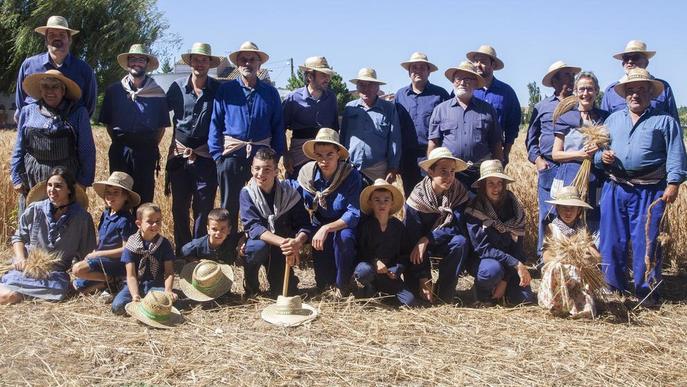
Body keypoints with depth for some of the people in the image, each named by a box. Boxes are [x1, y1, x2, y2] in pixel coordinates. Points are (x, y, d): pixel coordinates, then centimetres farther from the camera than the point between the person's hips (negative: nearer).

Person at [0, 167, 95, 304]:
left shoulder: (82, 218, -2)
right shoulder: (34, 210, 2)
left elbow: (85, 254, 6)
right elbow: (18, 237, 14)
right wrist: (21, 259, -3)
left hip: (56, 274, 0)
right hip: (26, 268, 0)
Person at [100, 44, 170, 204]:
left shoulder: (158, 93, 3)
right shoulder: (113, 90, 5)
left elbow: (162, 125, 7)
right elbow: (107, 122, 10)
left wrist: (152, 146, 2)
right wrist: (119, 142, 4)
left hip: (146, 152, -1)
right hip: (120, 151, 1)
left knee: (144, 197, 3)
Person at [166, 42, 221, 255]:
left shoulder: (218, 89, -1)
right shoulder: (177, 87, 2)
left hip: (205, 155, -2)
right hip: (179, 153, 2)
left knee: (204, 206, 1)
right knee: (179, 205, 8)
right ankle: (182, 250, 20)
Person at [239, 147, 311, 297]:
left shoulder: (289, 192, -12)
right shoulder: (247, 193, -15)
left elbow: (304, 226, -16)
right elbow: (253, 227, -26)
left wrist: (297, 242, -41)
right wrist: (282, 242, -43)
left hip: (283, 251, 1)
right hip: (259, 243, -1)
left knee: (286, 290, -13)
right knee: (259, 246, -35)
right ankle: (250, 285, -8)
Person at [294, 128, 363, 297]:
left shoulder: (351, 175, -20)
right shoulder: (306, 173, -12)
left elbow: (354, 214, -24)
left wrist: (327, 228, -37)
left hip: (344, 226, -1)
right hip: (318, 225, 1)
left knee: (344, 237, -37)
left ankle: (342, 285, -13)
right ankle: (328, 283, 19)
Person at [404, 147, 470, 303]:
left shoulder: (459, 193, -15)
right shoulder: (417, 198, -20)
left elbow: (458, 228, -22)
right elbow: (412, 239, -22)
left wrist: (427, 239, -32)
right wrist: (423, 279, -27)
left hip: (445, 244, 2)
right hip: (420, 244, -1)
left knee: (460, 242, -32)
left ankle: (444, 297, -21)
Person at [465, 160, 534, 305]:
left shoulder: (515, 208, -5)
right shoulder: (474, 210, -15)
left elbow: (517, 247, -6)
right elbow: (482, 248, -19)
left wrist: (505, 280, -15)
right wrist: (516, 264, -26)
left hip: (510, 263, 3)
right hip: (483, 260, -3)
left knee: (523, 298, -19)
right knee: (492, 270, -36)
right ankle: (482, 288, -2)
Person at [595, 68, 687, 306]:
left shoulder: (664, 121, 6)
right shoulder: (613, 119, 18)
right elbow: (597, 150, 20)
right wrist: (602, 157, -2)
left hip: (649, 191, -4)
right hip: (615, 189, 4)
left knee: (646, 242, -3)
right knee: (611, 240, 7)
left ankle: (646, 290, 9)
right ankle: (613, 286, 20)